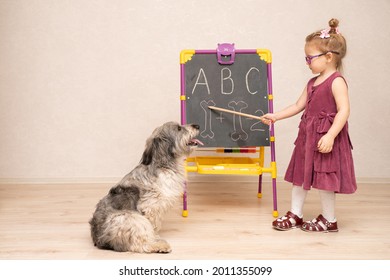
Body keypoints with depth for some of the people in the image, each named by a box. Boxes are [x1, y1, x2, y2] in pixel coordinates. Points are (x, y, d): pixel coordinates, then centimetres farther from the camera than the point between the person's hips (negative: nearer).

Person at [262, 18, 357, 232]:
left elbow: (344, 111, -21)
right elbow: (298, 106, 16)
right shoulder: (312, 82, 12)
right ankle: (295, 215, 25)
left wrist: (330, 136, -28)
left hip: (326, 137, -9)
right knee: (300, 174, 13)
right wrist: (276, 116, 11)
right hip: (308, 135, 9)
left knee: (324, 178, 1)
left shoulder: (336, 81, -14)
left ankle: (329, 220, 18)